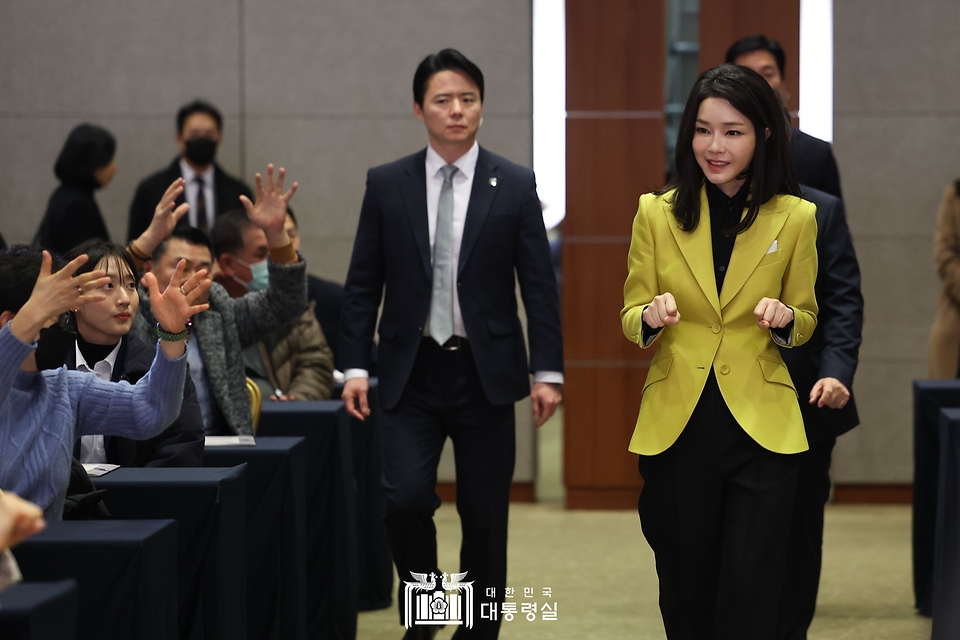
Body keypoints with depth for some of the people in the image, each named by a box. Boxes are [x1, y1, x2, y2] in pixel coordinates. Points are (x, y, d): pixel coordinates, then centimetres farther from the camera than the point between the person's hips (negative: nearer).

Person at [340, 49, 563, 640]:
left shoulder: (515, 185, 0)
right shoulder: (386, 184, 3)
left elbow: (539, 285, 0)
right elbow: (363, 284, 5)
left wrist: (548, 372, -6)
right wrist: (354, 366, -2)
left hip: (485, 373, 0)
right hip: (412, 371, 0)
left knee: (485, 515, 4)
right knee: (406, 498, -12)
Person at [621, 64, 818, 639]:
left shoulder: (795, 218, 0)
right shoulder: (657, 212, 2)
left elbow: (807, 321, 10)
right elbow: (631, 317, 7)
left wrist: (785, 319, -13)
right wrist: (651, 316, -16)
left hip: (761, 424, -1)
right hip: (677, 424, 1)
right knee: (686, 591, 11)